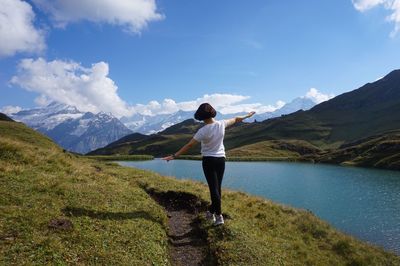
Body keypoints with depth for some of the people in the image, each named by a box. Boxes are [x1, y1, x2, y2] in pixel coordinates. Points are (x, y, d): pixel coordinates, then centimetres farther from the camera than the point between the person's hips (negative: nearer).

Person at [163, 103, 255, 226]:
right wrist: (247, 116, 31)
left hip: (209, 160, -5)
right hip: (221, 159, 5)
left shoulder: (203, 130, -18)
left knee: (214, 189, 0)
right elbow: (235, 119, 13)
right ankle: (211, 212, 27)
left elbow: (189, 145, -19)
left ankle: (219, 216, 3)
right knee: (217, 188, 12)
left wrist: (174, 155, -14)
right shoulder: (221, 124, -5)